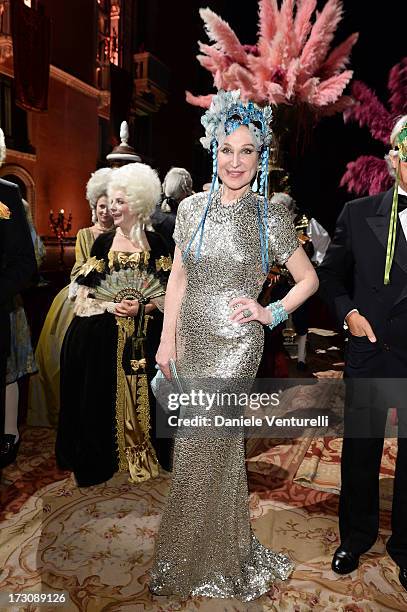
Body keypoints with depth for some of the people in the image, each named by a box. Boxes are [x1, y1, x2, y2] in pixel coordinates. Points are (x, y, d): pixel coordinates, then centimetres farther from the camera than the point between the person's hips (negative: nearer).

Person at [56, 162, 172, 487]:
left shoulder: (155, 243, 2)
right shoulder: (103, 243, 5)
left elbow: (167, 292, 3)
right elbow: (85, 293, 4)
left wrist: (142, 307, -13)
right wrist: (109, 306, -12)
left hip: (145, 336, -1)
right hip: (105, 336, 1)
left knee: (142, 395, 5)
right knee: (106, 395, 4)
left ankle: (145, 452, 25)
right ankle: (105, 456, 23)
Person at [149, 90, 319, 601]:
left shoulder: (270, 217, -6)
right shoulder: (191, 208, 5)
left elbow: (309, 279, 4)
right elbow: (178, 277, 8)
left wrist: (272, 313, -9)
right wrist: (168, 339, 4)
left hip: (235, 344, -4)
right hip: (192, 339, 4)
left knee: (203, 453, 2)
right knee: (216, 449, 18)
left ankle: (203, 567, 29)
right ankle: (220, 551, 42)